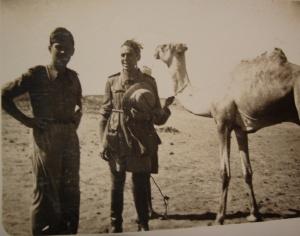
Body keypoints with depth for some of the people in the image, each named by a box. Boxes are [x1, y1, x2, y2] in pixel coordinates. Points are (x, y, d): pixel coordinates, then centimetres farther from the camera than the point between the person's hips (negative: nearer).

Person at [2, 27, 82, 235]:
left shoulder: (73, 77, 11)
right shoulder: (36, 74, -4)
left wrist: (76, 118, 10)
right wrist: (27, 120, -5)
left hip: (70, 138, 5)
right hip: (46, 138, -5)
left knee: (71, 191, 10)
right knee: (46, 191, 1)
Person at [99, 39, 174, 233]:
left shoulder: (149, 82, 2)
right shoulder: (112, 81, 3)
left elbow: (158, 118, 4)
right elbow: (104, 114, 3)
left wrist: (165, 110, -19)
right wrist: (103, 142, -3)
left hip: (141, 140, 0)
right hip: (116, 139, 0)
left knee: (141, 184, 4)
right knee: (117, 184, 9)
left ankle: (143, 225, 22)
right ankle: (116, 226, 25)